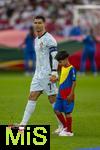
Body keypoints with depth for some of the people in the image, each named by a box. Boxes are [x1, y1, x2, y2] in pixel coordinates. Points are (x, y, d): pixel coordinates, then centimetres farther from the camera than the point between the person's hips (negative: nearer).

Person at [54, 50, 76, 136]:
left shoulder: (71, 69, -13)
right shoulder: (62, 68, 12)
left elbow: (74, 82, -14)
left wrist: (71, 94, -17)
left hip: (68, 95, -8)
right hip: (61, 94, 8)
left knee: (67, 112, -2)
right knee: (57, 110, 8)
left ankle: (69, 131, 8)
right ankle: (65, 127, 22)